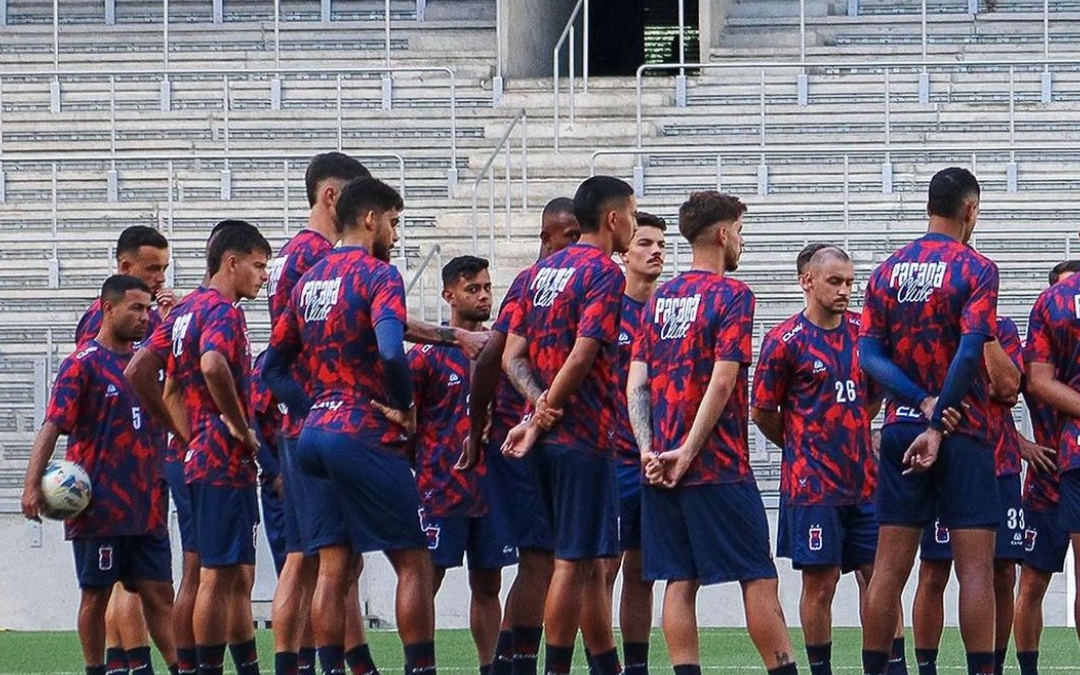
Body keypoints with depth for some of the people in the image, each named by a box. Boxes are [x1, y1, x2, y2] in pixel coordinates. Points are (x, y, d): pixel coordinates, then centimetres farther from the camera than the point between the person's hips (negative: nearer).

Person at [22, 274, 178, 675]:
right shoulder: (83, 364, -5)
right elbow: (53, 425, -11)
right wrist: (33, 483, -21)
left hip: (146, 506, 6)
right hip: (100, 504, -6)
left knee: (158, 593, 4)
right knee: (97, 594, 2)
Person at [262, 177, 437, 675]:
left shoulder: (309, 280, 14)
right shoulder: (376, 274, -9)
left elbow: (273, 367, 16)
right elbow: (391, 352, -26)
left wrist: (315, 408, 10)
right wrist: (406, 407, -11)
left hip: (318, 430, 7)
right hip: (367, 437, -7)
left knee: (334, 568, 8)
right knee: (414, 564, 0)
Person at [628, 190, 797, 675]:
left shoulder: (660, 299, 13)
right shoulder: (731, 295, -7)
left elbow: (636, 385, 6)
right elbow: (722, 382, -15)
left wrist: (649, 449, -2)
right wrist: (688, 451, -13)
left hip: (661, 467, 6)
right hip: (718, 466, -6)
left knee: (679, 581, 4)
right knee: (758, 578, -1)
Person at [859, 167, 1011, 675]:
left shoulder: (887, 271, 8)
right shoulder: (975, 269, -6)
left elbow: (869, 356, 0)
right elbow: (970, 351, -17)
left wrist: (923, 402, -8)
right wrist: (939, 425, -14)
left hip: (900, 429, 4)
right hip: (964, 434, -4)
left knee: (889, 569, 6)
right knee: (975, 569, -3)